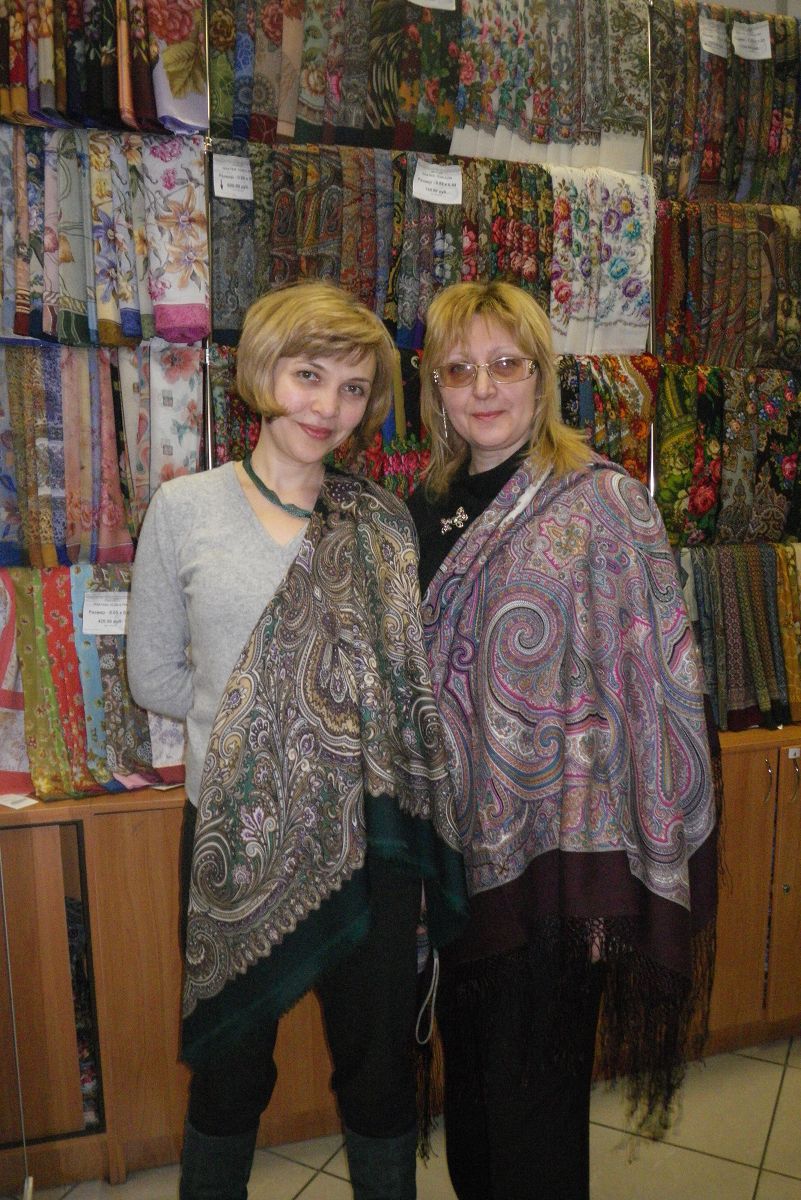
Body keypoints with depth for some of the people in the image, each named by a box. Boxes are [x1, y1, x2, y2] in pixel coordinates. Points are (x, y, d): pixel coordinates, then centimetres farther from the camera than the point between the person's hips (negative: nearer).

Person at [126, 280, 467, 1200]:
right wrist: (250, 716, -6)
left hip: (368, 833, 2)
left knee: (381, 1067, 18)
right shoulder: (184, 508, -3)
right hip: (236, 838, -1)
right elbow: (154, 676, 1)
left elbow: (412, 681, 8)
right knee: (229, 1071, 19)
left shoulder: (386, 522, 3)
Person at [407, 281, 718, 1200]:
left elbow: (653, 687, -14)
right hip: (455, 848, 6)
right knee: (468, 1080, 23)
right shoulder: (426, 511, 5)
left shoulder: (603, 503, -11)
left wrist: (605, 876, -16)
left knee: (534, 1098, 11)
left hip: (552, 852, -5)